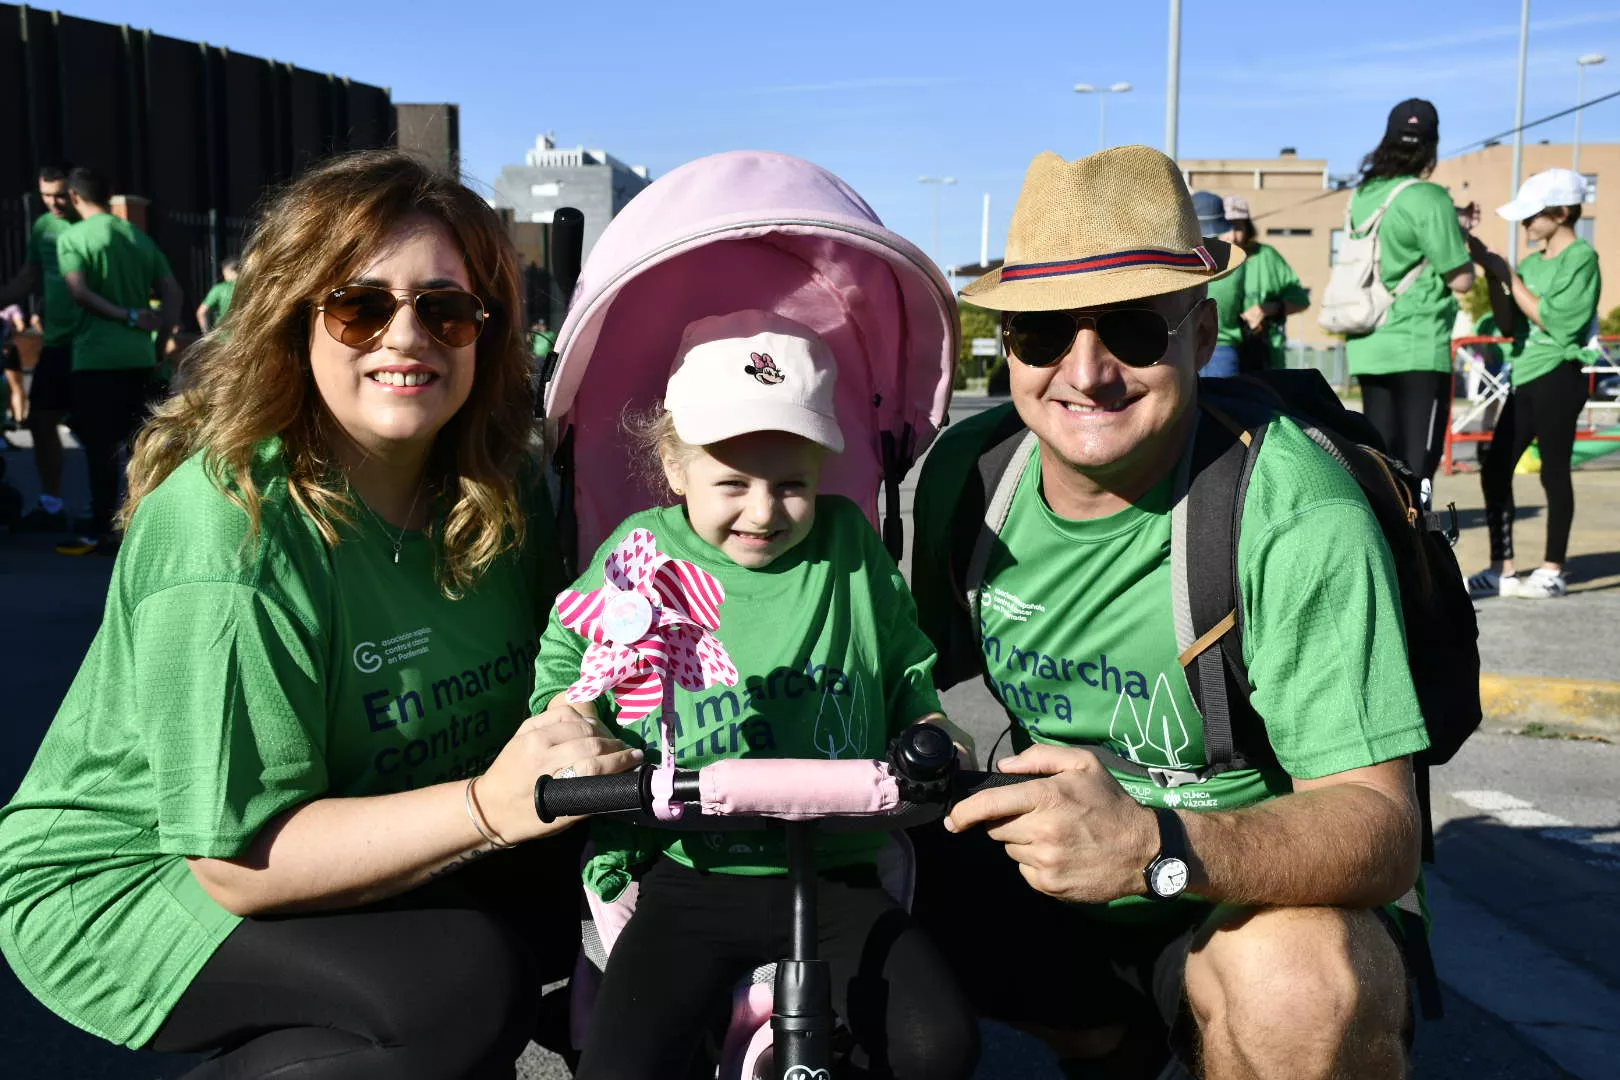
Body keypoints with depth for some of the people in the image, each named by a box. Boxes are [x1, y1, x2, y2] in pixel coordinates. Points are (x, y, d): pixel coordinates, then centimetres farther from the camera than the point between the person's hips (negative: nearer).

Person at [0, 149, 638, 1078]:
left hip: (359, 856, 8)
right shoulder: (229, 529, -27)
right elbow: (239, 859, -27)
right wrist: (488, 807, -39)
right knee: (466, 985, -28)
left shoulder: (503, 491, -7)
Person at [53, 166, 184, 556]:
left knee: (101, 447, -1)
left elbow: (79, 292, -15)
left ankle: (101, 532, 1)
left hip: (96, 358, -5)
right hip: (140, 356, 5)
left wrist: (126, 316, -11)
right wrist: (160, 342, 7)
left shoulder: (71, 237, -3)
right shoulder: (139, 237, 12)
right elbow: (172, 292, 8)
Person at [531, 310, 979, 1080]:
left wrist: (934, 736, -1)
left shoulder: (849, 541, 2)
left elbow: (905, 671, 15)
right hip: (693, 875, 0)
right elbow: (568, 660, 13)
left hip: (837, 876, 1)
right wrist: (571, 715, -5)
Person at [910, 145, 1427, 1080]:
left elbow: (1382, 826, -26)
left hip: (1254, 896, -6)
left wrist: (1160, 847, -42)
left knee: (1298, 985, -35)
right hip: (1039, 868, 6)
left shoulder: (1298, 514, -23)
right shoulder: (964, 469, -8)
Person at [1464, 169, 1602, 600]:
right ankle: (1502, 569, 8)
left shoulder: (1582, 258, -6)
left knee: (1553, 472, -3)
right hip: (1524, 376, 7)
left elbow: (1554, 321, -15)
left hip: (1558, 377, -7)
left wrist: (1506, 274, -12)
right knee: (1494, 470, 2)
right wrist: (1492, 274, 2)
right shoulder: (1531, 263, 15)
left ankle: (1552, 572, 5)